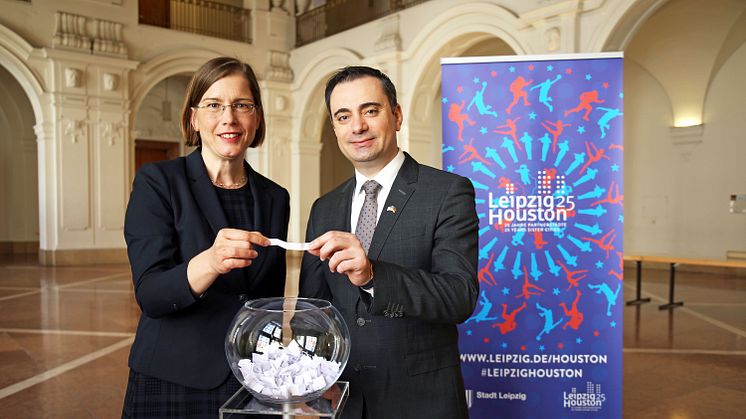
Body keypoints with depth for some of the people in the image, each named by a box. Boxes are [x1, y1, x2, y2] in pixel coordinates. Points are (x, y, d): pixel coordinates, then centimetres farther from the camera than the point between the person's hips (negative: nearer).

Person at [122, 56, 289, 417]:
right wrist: (211, 261, -35)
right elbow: (150, 295, -17)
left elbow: (271, 300, 9)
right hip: (172, 386, -3)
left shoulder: (275, 198, 2)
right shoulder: (156, 183, -8)